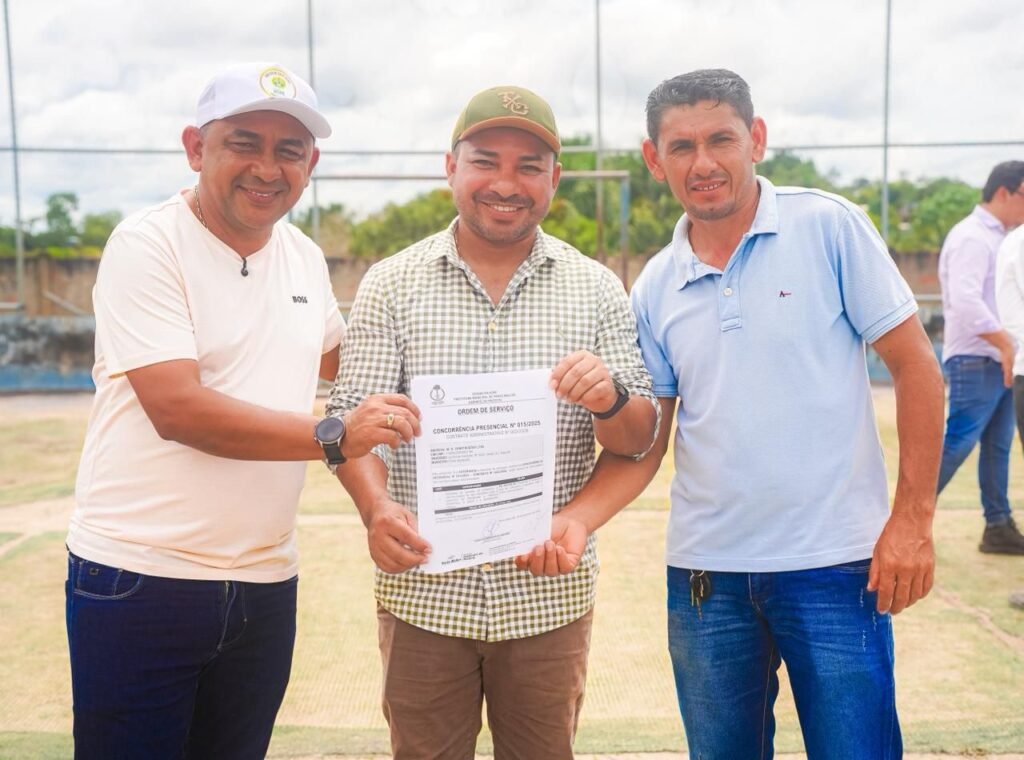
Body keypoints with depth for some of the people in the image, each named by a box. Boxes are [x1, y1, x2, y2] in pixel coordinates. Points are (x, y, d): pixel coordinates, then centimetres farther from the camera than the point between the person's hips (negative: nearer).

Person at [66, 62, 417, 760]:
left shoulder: (306, 257, 9)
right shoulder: (147, 245, -11)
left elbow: (336, 355, 29)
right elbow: (178, 408, -22)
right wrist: (333, 436, -28)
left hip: (266, 583, 6)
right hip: (140, 580, -5)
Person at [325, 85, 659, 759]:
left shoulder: (596, 290, 2)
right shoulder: (392, 285, 1)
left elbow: (639, 441, 1)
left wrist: (610, 398, -22)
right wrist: (376, 507, -25)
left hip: (550, 594, 1)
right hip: (423, 590, 0)